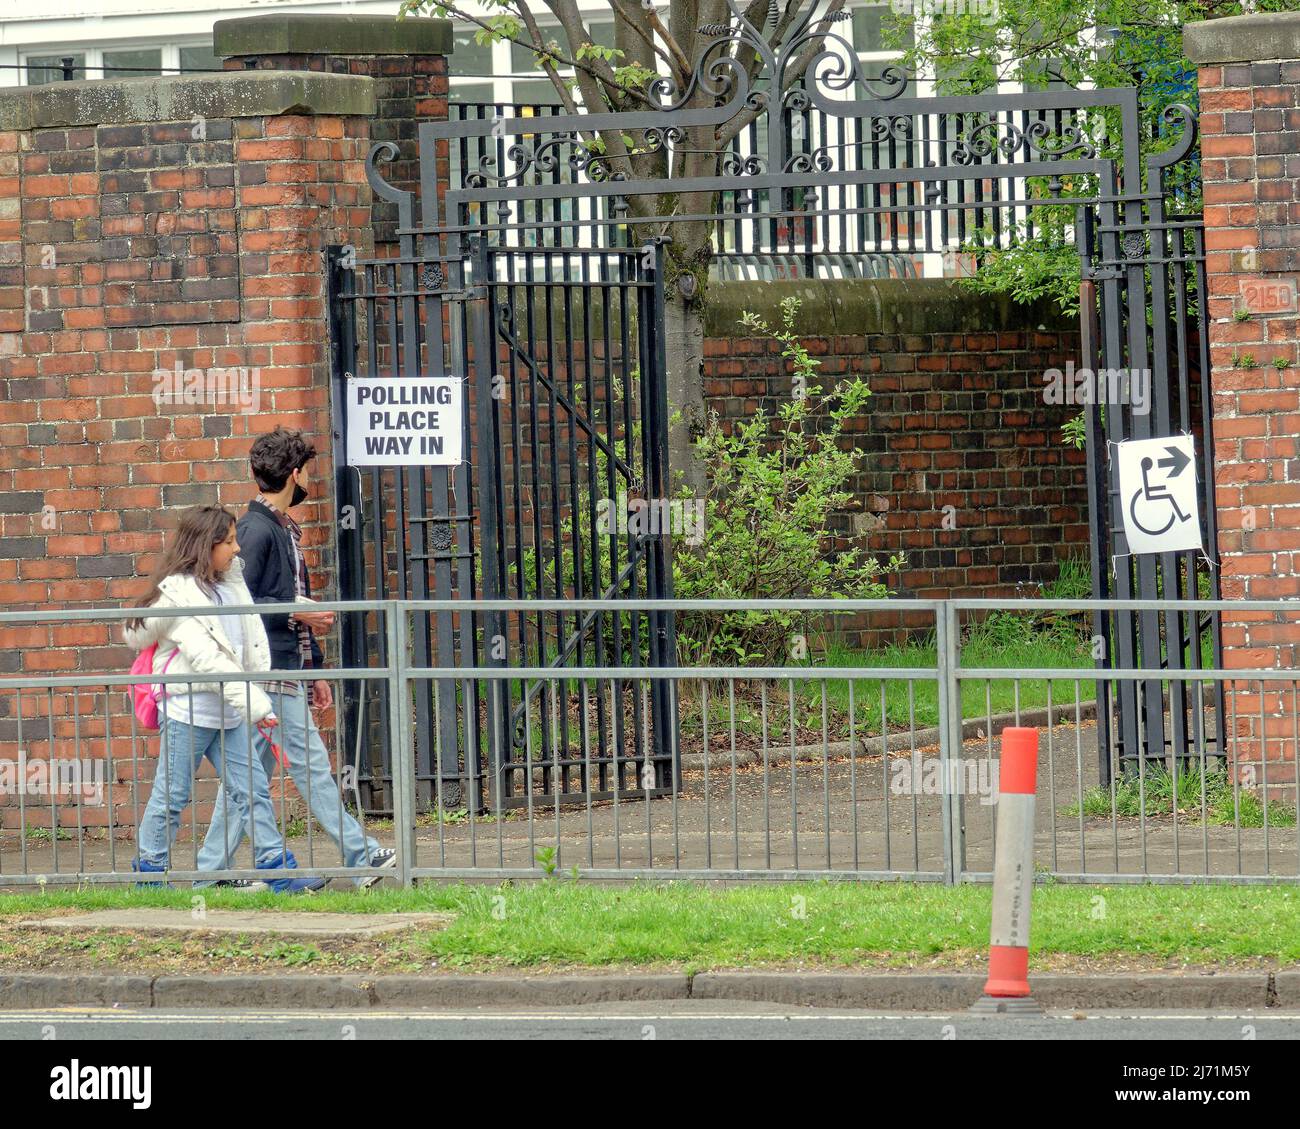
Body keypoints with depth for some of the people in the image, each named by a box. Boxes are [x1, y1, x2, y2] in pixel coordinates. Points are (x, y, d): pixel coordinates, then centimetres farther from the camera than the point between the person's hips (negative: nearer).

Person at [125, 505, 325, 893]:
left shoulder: (232, 583, 10)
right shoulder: (177, 595, -14)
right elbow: (205, 659, -21)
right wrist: (254, 704, -23)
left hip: (227, 711, 7)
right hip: (188, 710, -7)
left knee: (252, 788, 4)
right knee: (171, 795, 2)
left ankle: (278, 869, 4)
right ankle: (149, 870, 12)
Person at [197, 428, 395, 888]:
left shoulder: (285, 528, 20)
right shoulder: (257, 529, -11)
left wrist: (315, 670, 22)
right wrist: (295, 612, -14)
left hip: (290, 672, 10)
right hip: (271, 672, -10)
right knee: (310, 763, -7)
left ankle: (212, 868, 10)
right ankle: (362, 856, -7)